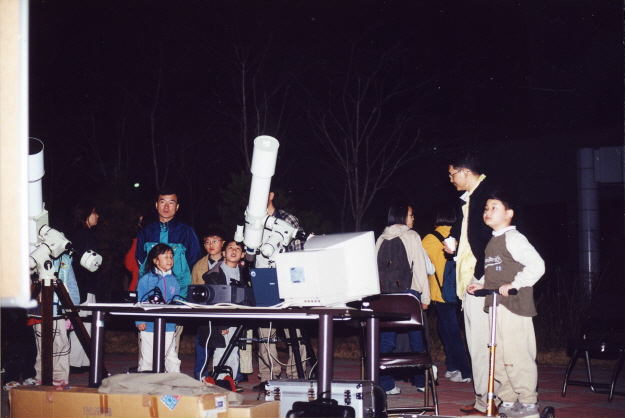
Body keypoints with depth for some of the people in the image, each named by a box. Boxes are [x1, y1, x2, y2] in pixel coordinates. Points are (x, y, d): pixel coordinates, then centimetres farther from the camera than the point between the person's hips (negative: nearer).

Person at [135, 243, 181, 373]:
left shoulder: (174, 280, 8)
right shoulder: (146, 279, -4)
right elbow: (139, 302, -5)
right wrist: (140, 321, -14)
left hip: (169, 327, 3)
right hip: (149, 326, -3)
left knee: (172, 357, 9)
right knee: (147, 358, 6)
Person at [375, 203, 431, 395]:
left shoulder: (381, 239, 10)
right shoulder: (411, 236, 0)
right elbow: (420, 267, -3)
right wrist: (425, 296, 0)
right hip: (409, 291, -3)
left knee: (386, 340, 3)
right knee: (416, 338, 6)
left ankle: (386, 384, 3)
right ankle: (421, 381, 12)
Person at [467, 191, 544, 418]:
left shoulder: (513, 238, -10)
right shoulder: (493, 241, 18)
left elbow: (536, 265, -21)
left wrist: (514, 285, -23)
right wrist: (483, 286, 12)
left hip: (513, 305, -10)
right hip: (496, 306, 10)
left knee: (516, 355, -7)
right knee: (497, 356, 12)